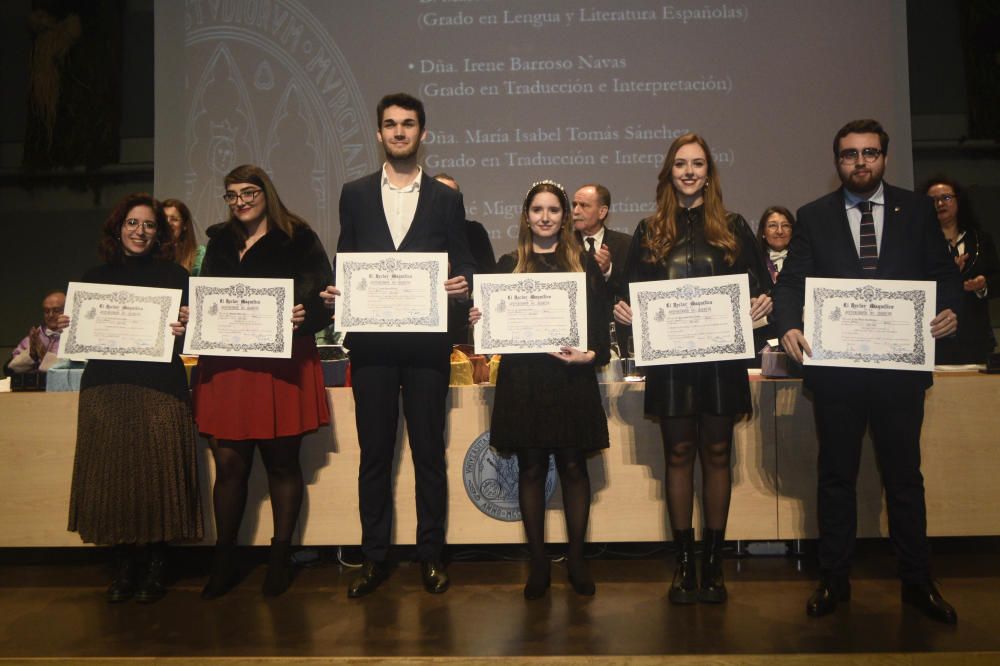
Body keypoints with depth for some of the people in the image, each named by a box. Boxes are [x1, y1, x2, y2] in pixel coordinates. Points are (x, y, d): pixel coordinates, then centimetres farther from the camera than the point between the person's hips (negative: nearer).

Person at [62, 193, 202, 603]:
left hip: (160, 388, -3)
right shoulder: (95, 277, 14)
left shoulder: (175, 276, 5)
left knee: (157, 475, -2)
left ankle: (156, 568, 14)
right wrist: (67, 327, -5)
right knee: (111, 476, 4)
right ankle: (123, 567, 19)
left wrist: (184, 329, -21)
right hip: (104, 388, 3)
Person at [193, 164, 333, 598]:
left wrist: (304, 315, -22)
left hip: (283, 364, -3)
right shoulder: (220, 242, 17)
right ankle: (224, 560, 16)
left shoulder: (298, 239, 3)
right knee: (228, 464, 3)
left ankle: (280, 558, 18)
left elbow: (321, 297, -3)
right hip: (227, 364, 4)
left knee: (282, 462, 5)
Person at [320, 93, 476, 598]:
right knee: (374, 453, 7)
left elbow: (463, 263, 7)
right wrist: (335, 292, -8)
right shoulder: (355, 195, 12)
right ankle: (374, 557, 18)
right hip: (371, 342, 1)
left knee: (429, 452, 5)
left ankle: (431, 556, 17)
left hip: (427, 342, -1)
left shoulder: (446, 199, 9)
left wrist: (462, 283, -14)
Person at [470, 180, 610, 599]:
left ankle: (576, 558, 17)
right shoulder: (509, 264, 10)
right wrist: (479, 320, -10)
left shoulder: (583, 264, 9)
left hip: (572, 378, 0)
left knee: (573, 466, 3)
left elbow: (601, 318, 4)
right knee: (531, 468, 4)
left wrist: (592, 353, -12)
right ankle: (538, 561, 15)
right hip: (523, 379, 0)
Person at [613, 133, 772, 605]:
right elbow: (634, 292, 7)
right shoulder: (649, 232, 8)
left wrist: (762, 303, -14)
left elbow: (757, 286, 6)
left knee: (717, 453, 5)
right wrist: (624, 310, -13)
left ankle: (713, 560, 14)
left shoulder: (733, 228, 8)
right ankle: (684, 561, 14)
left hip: (722, 354, 0)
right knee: (678, 454, 5)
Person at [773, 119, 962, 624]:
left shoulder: (916, 210, 7)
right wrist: (789, 326, -19)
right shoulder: (814, 217, 5)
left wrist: (950, 308, -14)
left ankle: (916, 582, 24)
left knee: (904, 476, 10)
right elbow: (790, 283, 0)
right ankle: (834, 580, 22)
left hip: (901, 365, 1)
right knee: (836, 477, 10)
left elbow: (944, 273, 7)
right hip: (835, 368, 0)